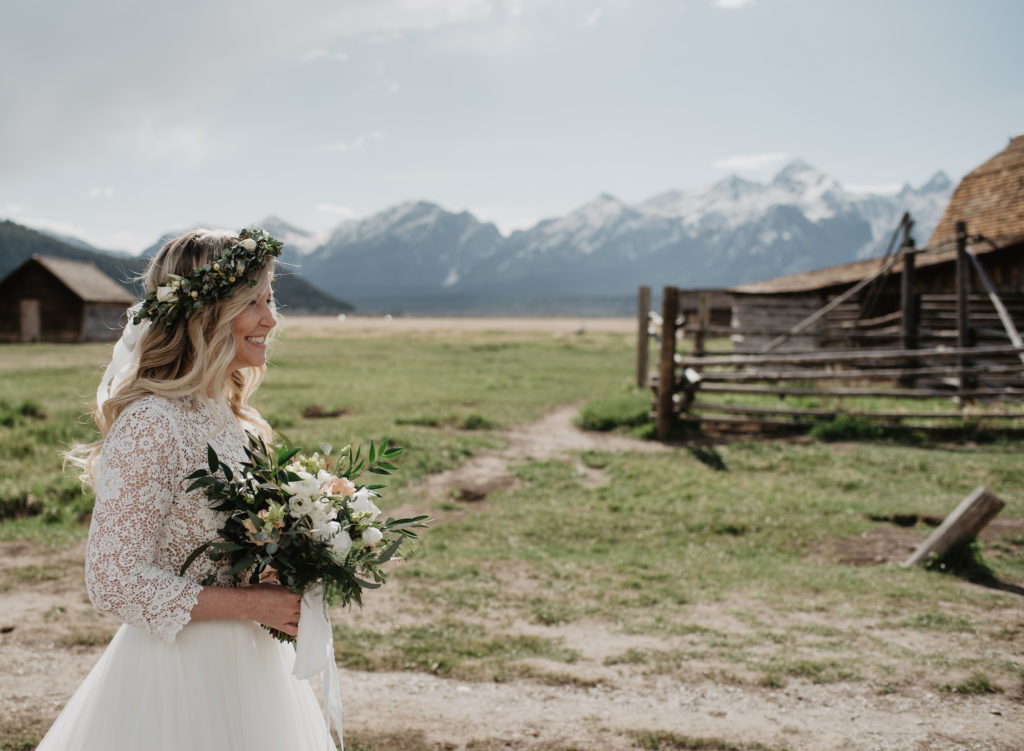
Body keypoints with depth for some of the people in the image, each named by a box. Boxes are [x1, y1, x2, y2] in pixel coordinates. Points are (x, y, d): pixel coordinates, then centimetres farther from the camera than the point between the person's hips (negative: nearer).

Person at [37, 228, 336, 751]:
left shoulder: (231, 417, 5)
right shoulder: (151, 425, -21)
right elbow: (114, 581, -22)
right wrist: (252, 605, -19)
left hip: (248, 662, 8)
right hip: (180, 672, -8)